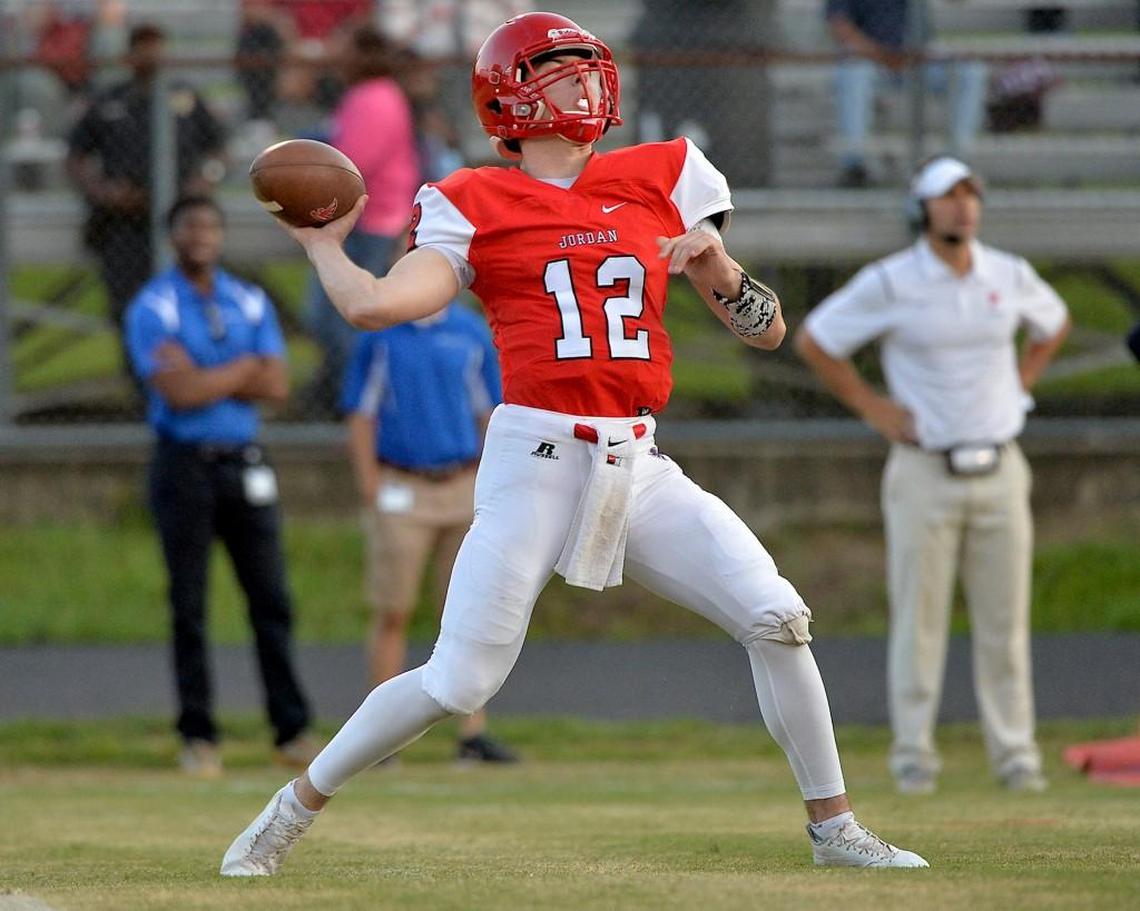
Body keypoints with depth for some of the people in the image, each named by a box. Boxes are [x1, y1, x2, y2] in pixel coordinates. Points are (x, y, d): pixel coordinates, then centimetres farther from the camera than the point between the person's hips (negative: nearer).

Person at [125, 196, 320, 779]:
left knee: (271, 600, 1)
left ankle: (292, 731, 4)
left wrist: (203, 376, -10)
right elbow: (178, 392, -16)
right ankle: (197, 737, 3)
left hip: (244, 465, 4)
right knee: (189, 606, -1)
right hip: (184, 465, -4)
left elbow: (276, 386, -1)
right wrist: (245, 368, -6)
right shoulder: (152, 309, -4)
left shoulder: (251, 304, 11)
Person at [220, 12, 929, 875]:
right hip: (537, 459, -4)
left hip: (640, 467, 4)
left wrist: (716, 261, -5)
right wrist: (321, 242, 3)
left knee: (777, 618, -10)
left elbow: (767, 330, 12)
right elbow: (373, 304, -13)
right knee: (457, 682, -7)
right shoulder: (474, 206, 3)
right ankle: (294, 809, 12)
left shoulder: (661, 180, 12)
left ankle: (832, 826, 5)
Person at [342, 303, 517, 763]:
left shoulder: (472, 332, 8)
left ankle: (474, 732, 2)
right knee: (393, 615, -1)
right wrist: (370, 492, -8)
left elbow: (488, 413, 12)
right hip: (401, 491, -2)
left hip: (463, 489, 2)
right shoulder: (379, 336, 2)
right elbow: (360, 415, 1)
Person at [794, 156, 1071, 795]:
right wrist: (873, 408, -2)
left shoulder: (1012, 277, 5)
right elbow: (814, 341, 2)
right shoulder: (889, 283, -7)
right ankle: (914, 754, 7)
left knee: (1006, 620, 4)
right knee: (919, 618, -1)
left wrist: (1019, 384, 12)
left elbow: (1054, 324, 26)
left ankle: (1015, 751, 11)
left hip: (1000, 471, 3)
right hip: (925, 473, -3)